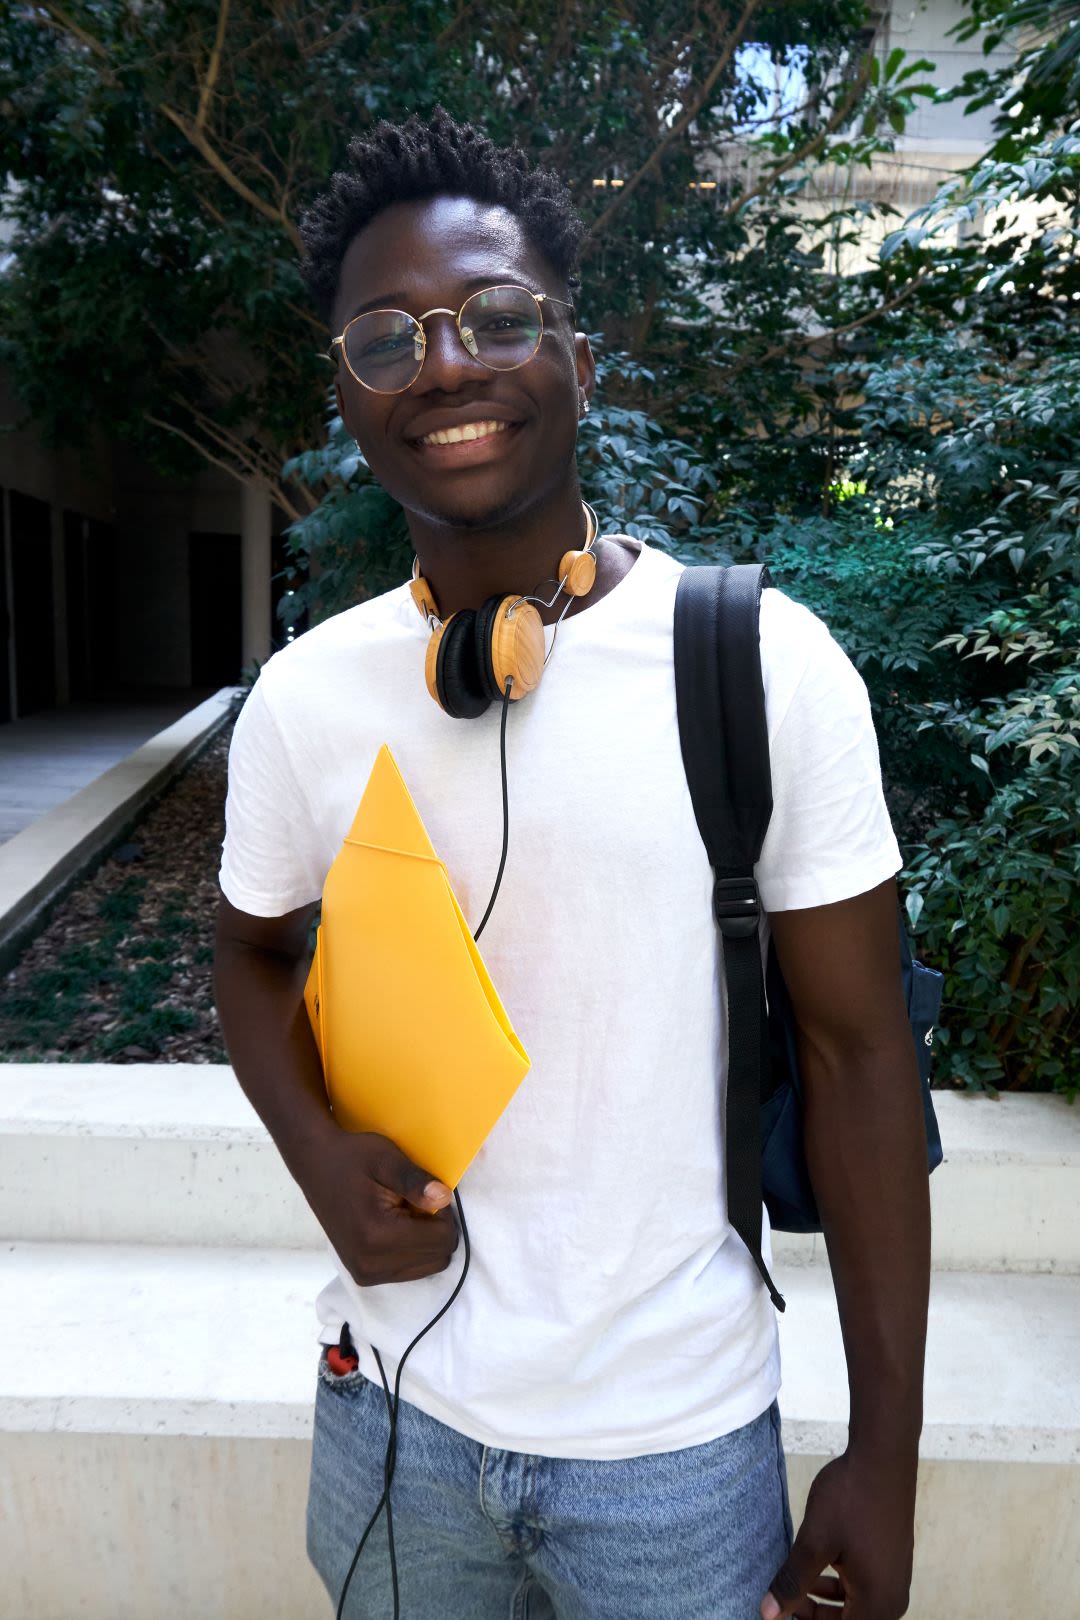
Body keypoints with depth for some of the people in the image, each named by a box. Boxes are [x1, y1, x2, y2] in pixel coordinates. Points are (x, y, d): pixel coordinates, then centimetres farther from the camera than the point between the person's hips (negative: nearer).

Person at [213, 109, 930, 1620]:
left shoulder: (766, 663, -15)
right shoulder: (303, 696, -8)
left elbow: (857, 1051, -10)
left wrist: (885, 1454, -6)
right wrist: (323, 1159, -11)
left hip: (680, 1435, -2)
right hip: (393, 1403, 3)